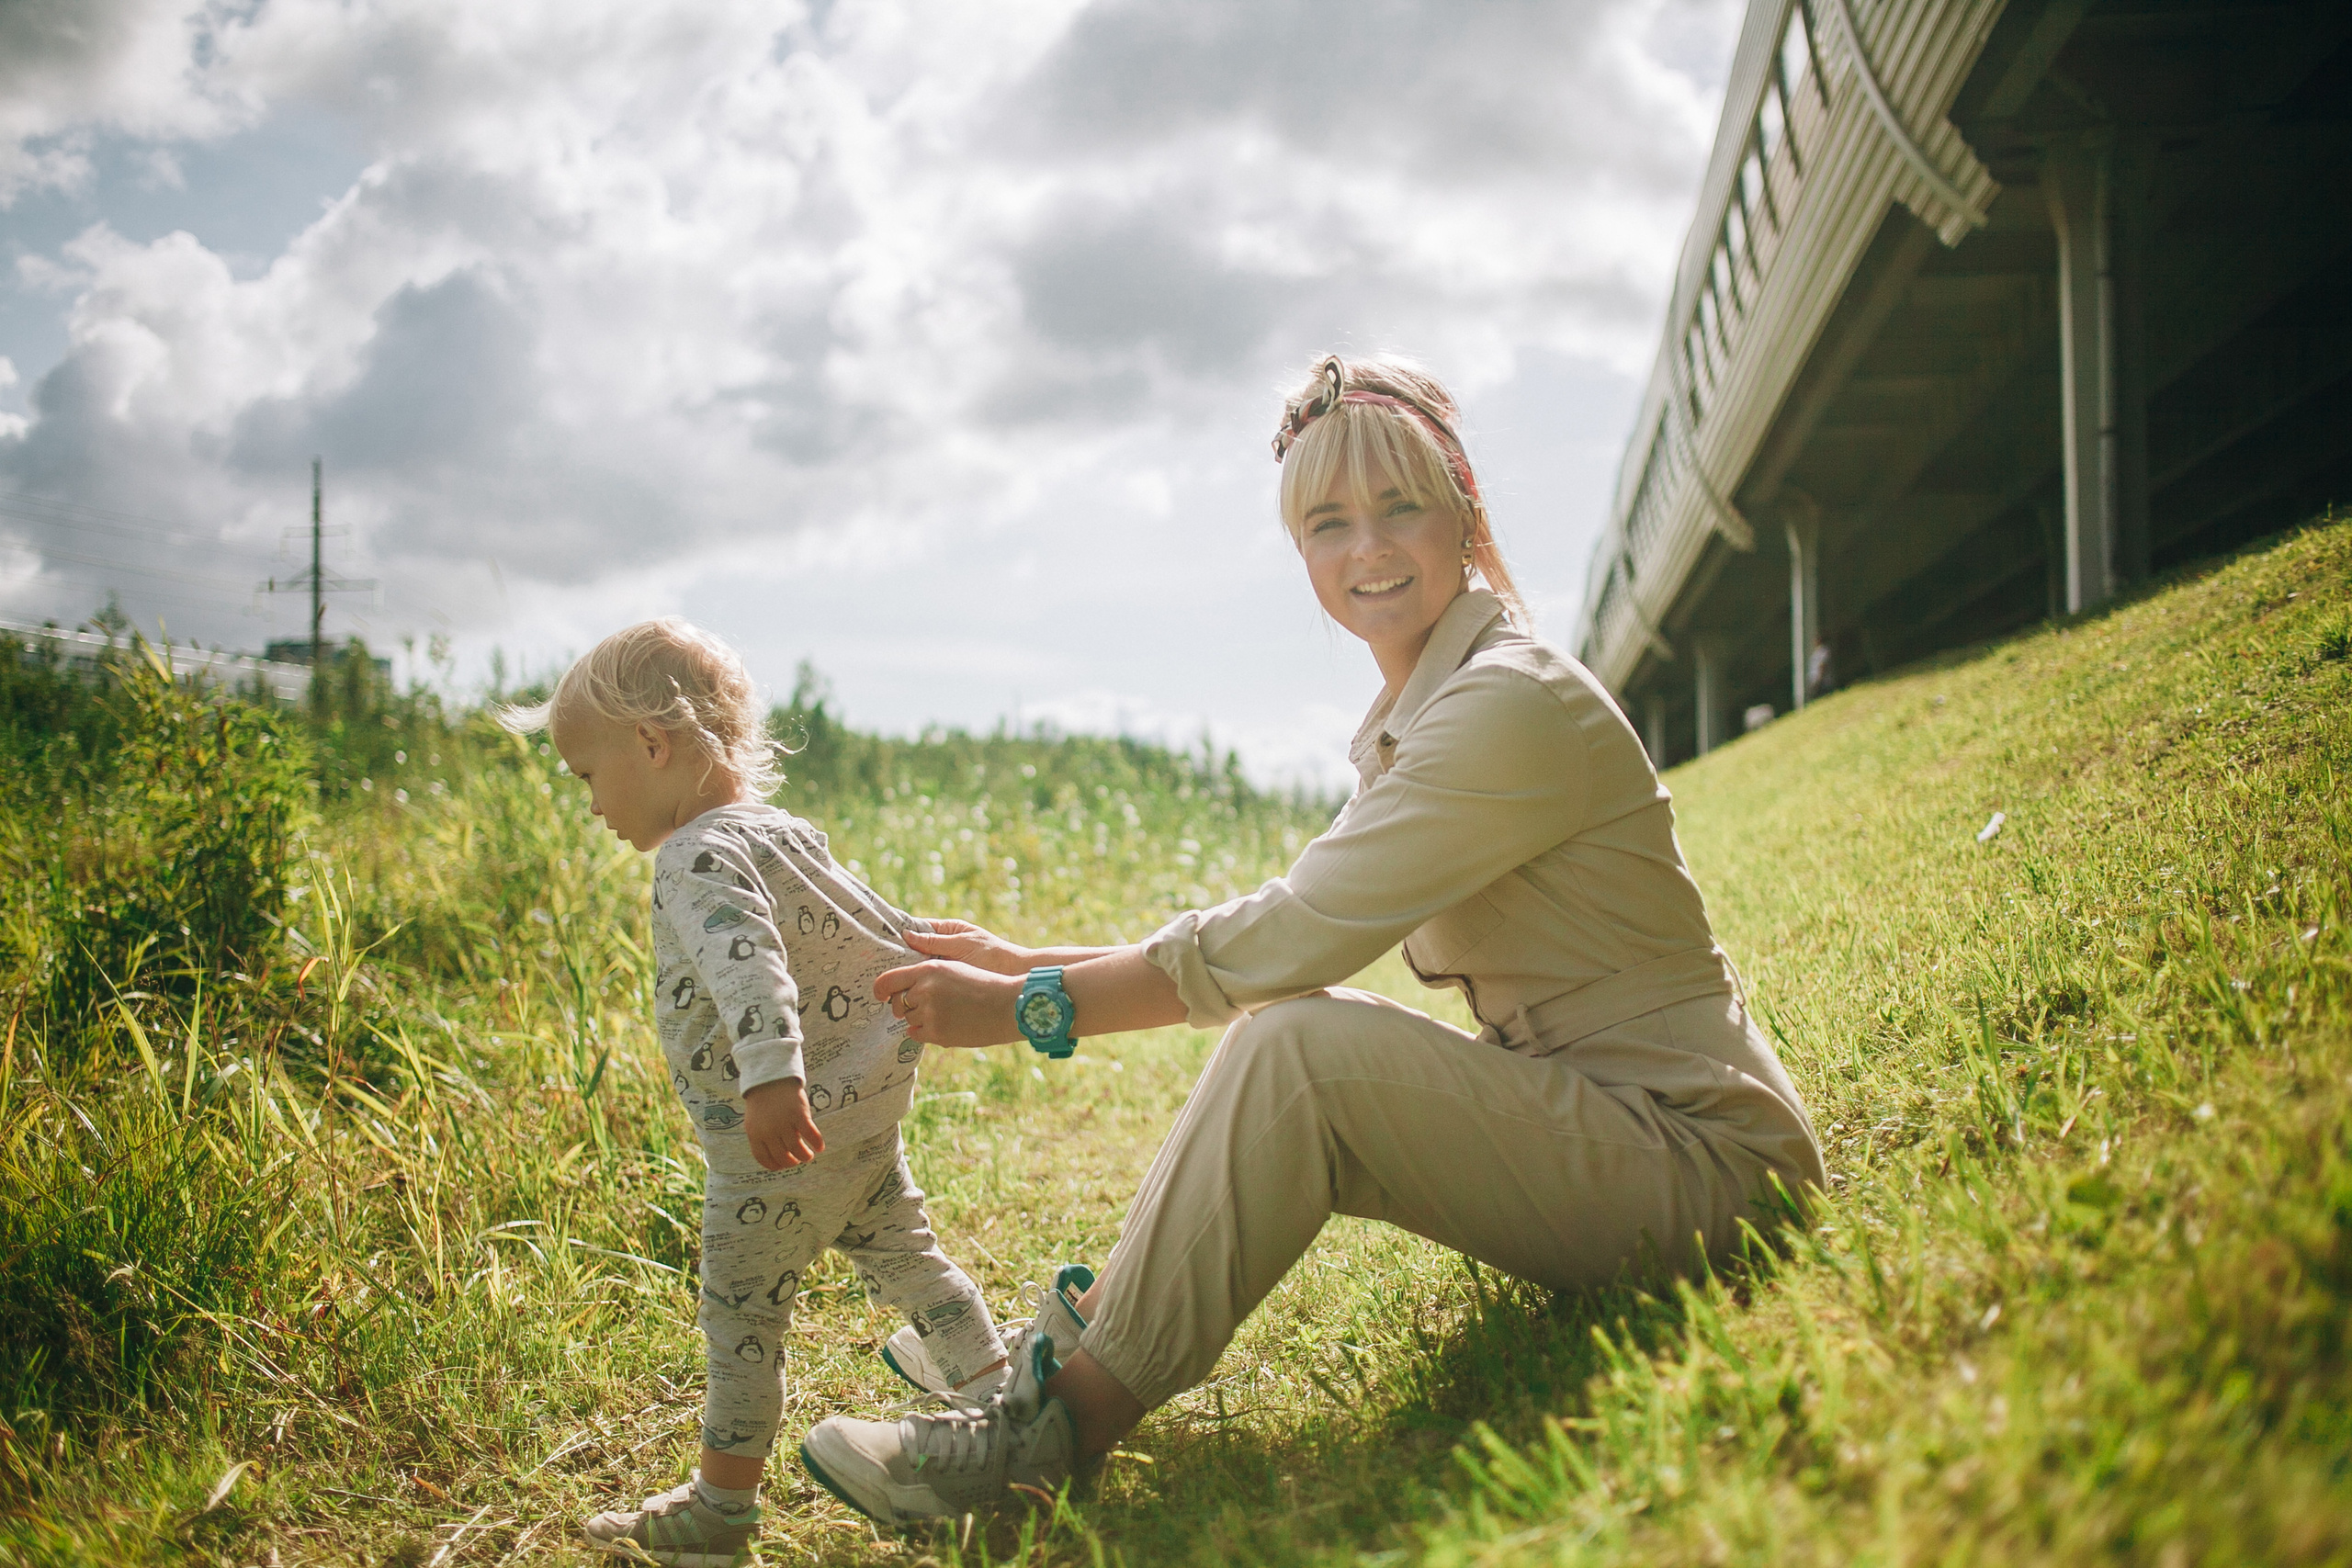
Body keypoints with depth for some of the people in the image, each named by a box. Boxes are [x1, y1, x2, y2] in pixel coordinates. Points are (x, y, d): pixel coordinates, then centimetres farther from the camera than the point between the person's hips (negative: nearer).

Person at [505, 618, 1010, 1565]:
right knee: (897, 1251, 23)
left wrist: (772, 1077, -48)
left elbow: (746, 964, -36)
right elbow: (889, 932, 18)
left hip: (780, 1136, -9)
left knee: (742, 1312, 2)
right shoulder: (784, 831, 10)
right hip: (867, 1107, 9)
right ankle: (992, 1387, 33)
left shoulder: (698, 859, -18)